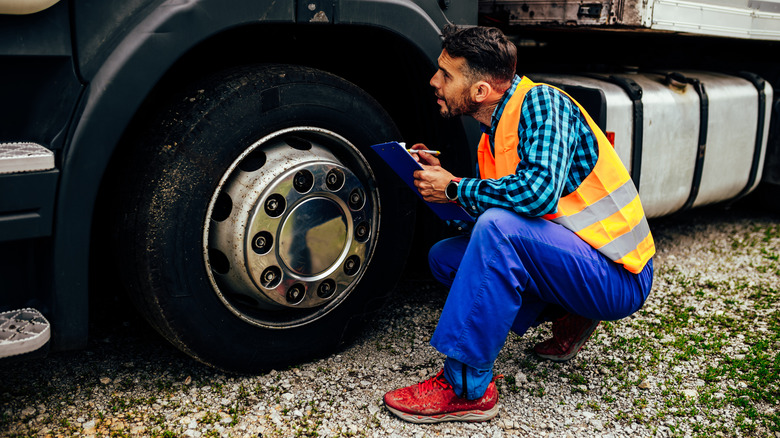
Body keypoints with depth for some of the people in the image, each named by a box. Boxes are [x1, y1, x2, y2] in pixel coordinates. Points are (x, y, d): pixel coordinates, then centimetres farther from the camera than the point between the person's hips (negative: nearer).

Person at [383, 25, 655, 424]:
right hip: (570, 259, 9)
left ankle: (466, 388, -22)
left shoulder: (541, 102, -17)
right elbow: (486, 208, 13)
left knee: (498, 228, -32)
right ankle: (567, 316, 10)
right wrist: (441, 177, -1)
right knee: (444, 256, 6)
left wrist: (455, 189, -19)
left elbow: (539, 191, -34)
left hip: (619, 276, -9)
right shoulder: (493, 135, 7)